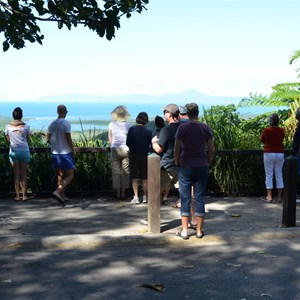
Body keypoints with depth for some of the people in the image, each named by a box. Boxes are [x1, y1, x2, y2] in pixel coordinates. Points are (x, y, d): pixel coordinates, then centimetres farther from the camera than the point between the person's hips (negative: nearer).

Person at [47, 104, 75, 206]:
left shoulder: (52, 124, 6)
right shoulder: (66, 123, -12)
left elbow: (48, 139, 8)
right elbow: (68, 139, -16)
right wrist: (73, 150, -3)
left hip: (55, 153, 6)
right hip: (65, 153, -6)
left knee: (60, 175, 14)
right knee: (70, 175, 0)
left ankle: (62, 196, 18)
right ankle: (58, 192, -18)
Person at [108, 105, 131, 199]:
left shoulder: (112, 124, -1)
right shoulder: (128, 125, -2)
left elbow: (110, 139, 5)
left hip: (115, 149, 0)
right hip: (126, 149, 0)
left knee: (116, 172, 7)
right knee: (125, 172, 8)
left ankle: (118, 193, 7)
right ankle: (123, 193, 10)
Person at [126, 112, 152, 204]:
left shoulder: (131, 129, -10)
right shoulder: (148, 131, -7)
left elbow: (127, 143, -6)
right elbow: (150, 144, 1)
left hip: (133, 155, -1)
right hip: (144, 156, 1)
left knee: (134, 178, 5)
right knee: (144, 178, 11)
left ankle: (136, 197, 0)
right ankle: (145, 197, 14)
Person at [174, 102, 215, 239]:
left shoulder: (182, 127, -8)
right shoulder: (206, 128, 0)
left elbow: (176, 149, -9)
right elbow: (211, 150, 1)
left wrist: (177, 163, 5)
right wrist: (207, 163, 13)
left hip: (185, 167, -2)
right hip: (202, 167, 2)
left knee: (185, 198, 4)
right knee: (200, 198, 8)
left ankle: (184, 231, 7)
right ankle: (199, 230, 13)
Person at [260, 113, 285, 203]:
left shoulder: (267, 130, -9)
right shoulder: (282, 131, -1)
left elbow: (262, 140, 5)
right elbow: (281, 140, 11)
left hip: (269, 154, -3)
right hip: (280, 154, 3)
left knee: (269, 175, 2)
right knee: (279, 175, 9)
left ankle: (269, 197, 0)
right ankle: (279, 196, 12)